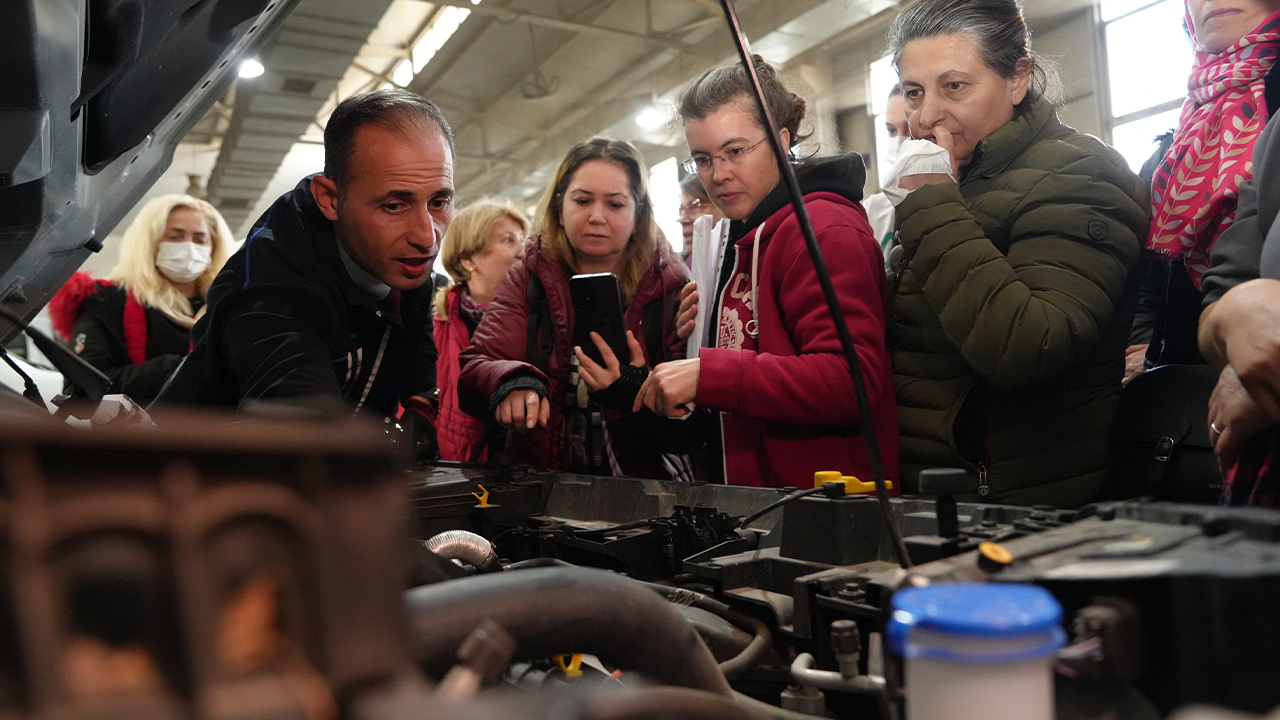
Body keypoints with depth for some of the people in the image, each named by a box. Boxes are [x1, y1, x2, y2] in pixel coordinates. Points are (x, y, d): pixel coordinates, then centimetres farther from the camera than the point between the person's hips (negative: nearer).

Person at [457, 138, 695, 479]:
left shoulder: (671, 288, 0)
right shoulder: (528, 279, 8)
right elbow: (474, 370, -2)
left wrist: (635, 391, -24)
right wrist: (512, 383, -24)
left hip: (641, 487, -3)